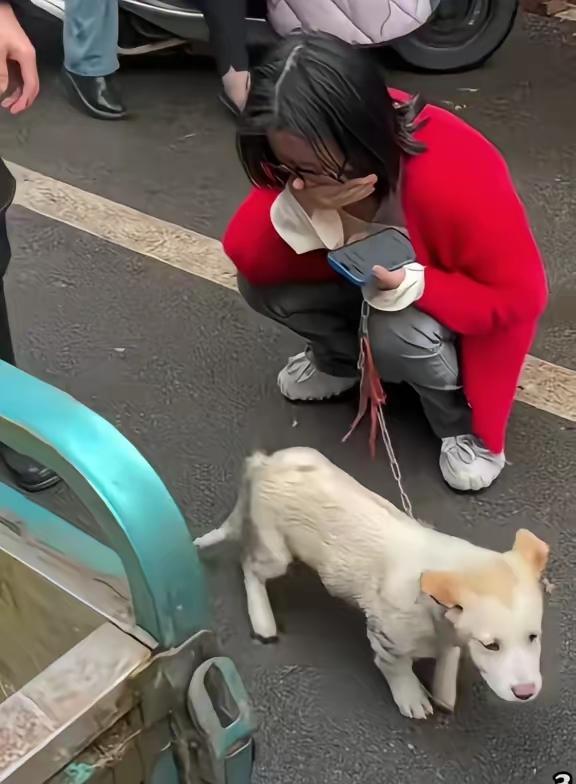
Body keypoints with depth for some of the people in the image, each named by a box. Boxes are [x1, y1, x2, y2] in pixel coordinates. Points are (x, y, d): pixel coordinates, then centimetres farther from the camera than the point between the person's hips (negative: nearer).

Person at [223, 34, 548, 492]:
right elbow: (245, 258, -22)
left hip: (445, 299, -5)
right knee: (259, 282, -18)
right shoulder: (303, 158, -23)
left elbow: (520, 295, -29)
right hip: (366, 271, 5)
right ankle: (340, 362, 11)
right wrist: (297, 208, -43)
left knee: (400, 335, -37)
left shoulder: (454, 179, -39)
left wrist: (410, 285, -43)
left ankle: (466, 423, -5)